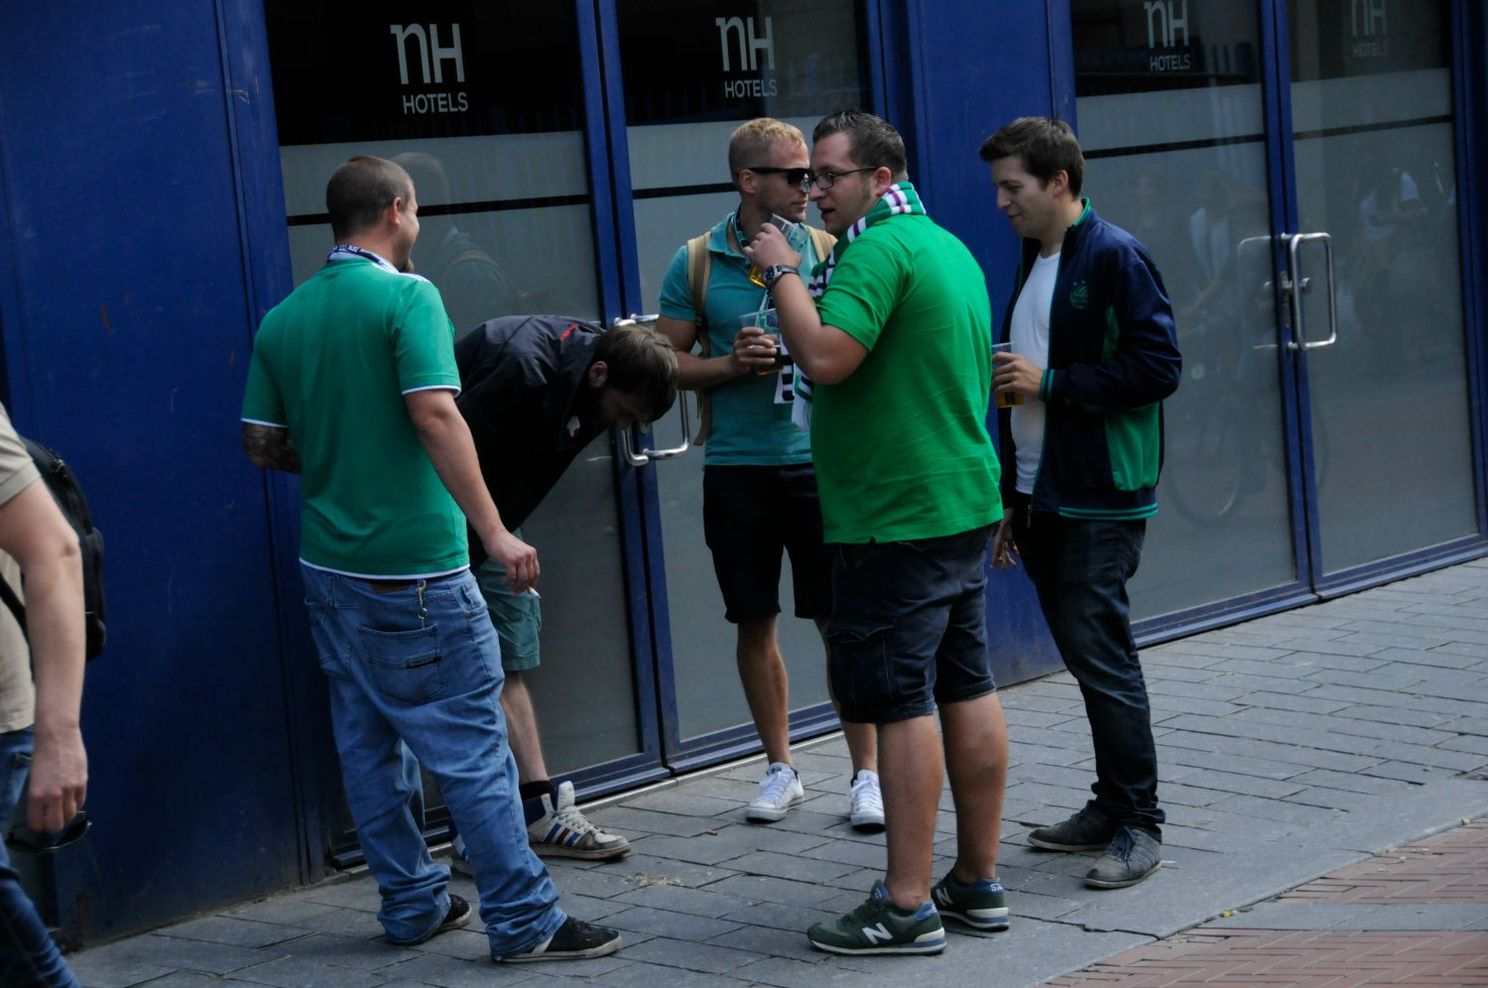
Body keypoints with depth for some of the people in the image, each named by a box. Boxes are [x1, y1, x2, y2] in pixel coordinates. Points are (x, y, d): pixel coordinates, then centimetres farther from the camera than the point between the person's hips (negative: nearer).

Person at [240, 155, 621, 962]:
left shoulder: (283, 319, 7)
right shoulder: (405, 296, -11)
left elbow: (261, 443, 11)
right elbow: (436, 415, -21)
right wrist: (493, 531, -22)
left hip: (329, 563, 7)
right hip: (413, 564, -7)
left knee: (370, 745, 14)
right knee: (470, 744, -3)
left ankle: (412, 904, 22)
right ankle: (524, 920, 1)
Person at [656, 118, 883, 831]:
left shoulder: (825, 251, 3)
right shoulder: (697, 263, 2)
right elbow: (668, 362, 4)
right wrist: (732, 364, -11)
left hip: (816, 461, -1)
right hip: (736, 469, 1)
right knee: (755, 625, 9)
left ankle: (867, 772, 9)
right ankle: (780, 767, 23)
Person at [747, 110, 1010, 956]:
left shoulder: (879, 249, -15)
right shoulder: (951, 248, 17)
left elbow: (828, 356, -26)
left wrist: (785, 272, -14)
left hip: (897, 516, -10)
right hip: (968, 503, 10)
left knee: (899, 702, -7)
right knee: (968, 688, 12)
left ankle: (907, 906, -5)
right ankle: (980, 880, 19)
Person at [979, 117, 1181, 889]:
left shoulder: (1114, 258, -10)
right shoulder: (1033, 263, 16)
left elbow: (1159, 366, -17)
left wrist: (1052, 382, -17)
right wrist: (1013, 501, 20)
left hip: (1100, 501, -8)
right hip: (1042, 499, 8)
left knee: (1100, 653, -8)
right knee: (1083, 652, 12)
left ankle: (1139, 825, 0)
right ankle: (1114, 805, 21)